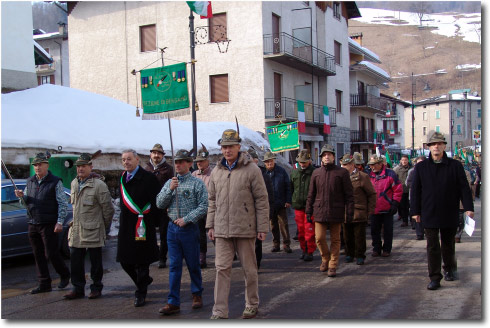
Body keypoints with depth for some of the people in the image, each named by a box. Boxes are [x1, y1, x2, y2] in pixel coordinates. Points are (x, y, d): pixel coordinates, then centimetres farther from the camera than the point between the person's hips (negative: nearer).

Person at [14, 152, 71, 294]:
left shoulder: (55, 182, -5)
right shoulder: (30, 182, 13)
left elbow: (63, 204, -7)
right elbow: (26, 202, 20)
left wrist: (60, 222, -15)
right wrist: (21, 196, -3)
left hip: (49, 224, -6)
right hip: (33, 224, 6)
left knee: (51, 254, -4)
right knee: (38, 256, 8)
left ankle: (65, 275, 19)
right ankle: (44, 284, 15)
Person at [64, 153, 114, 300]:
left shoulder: (99, 185, -12)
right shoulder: (74, 183, 11)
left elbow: (107, 208, -7)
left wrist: (105, 226, 1)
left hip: (93, 231, -6)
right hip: (76, 230, 6)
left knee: (95, 261, 5)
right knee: (75, 261, 8)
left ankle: (96, 289, 17)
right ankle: (78, 289, 19)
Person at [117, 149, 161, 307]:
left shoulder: (148, 178, -10)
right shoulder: (123, 178, 12)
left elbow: (156, 201, -11)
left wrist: (152, 221, -11)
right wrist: (123, 221, 15)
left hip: (142, 226, -7)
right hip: (126, 226, 7)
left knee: (141, 261, 2)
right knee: (125, 261, 9)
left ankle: (141, 293, 16)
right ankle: (144, 280, 33)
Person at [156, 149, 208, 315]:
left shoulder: (197, 183, -4)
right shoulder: (169, 183, 10)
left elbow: (204, 206, -11)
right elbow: (160, 204, 5)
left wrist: (186, 219, -16)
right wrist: (170, 189, -10)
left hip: (189, 228, -3)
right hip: (172, 228, 4)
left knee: (193, 264, 8)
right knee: (174, 266, 4)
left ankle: (197, 295, 27)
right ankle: (173, 302, 6)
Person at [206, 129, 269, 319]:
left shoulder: (251, 170, -4)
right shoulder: (217, 171, 10)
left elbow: (262, 200, -4)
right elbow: (212, 201, 16)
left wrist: (262, 227, -7)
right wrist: (210, 225, 10)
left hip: (245, 229, -3)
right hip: (222, 230, 3)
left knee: (249, 269, 10)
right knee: (222, 269, 1)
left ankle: (252, 305, 27)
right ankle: (219, 311, 6)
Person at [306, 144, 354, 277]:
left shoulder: (342, 172, 0)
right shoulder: (316, 173, 8)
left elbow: (348, 194, 0)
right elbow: (311, 194, 12)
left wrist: (349, 212, -4)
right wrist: (308, 211, 9)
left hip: (336, 212, -2)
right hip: (320, 212, 2)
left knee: (335, 240, 5)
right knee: (319, 238, -1)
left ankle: (333, 265, 16)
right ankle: (325, 259, 24)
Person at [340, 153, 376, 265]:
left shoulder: (362, 177, -4)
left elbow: (372, 194, -1)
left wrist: (370, 211, -5)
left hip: (359, 213, -4)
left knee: (359, 236, 3)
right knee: (347, 236, 10)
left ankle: (360, 256, 15)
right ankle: (349, 254, 24)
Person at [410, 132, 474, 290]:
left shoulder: (455, 166, 1)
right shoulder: (421, 167, 3)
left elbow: (464, 188, 1)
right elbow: (415, 191, 4)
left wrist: (468, 207, -7)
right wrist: (415, 211, -1)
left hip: (449, 214, 0)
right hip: (429, 215, 0)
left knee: (448, 244, 15)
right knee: (432, 246, 0)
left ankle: (449, 268, 39)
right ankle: (435, 278, 5)